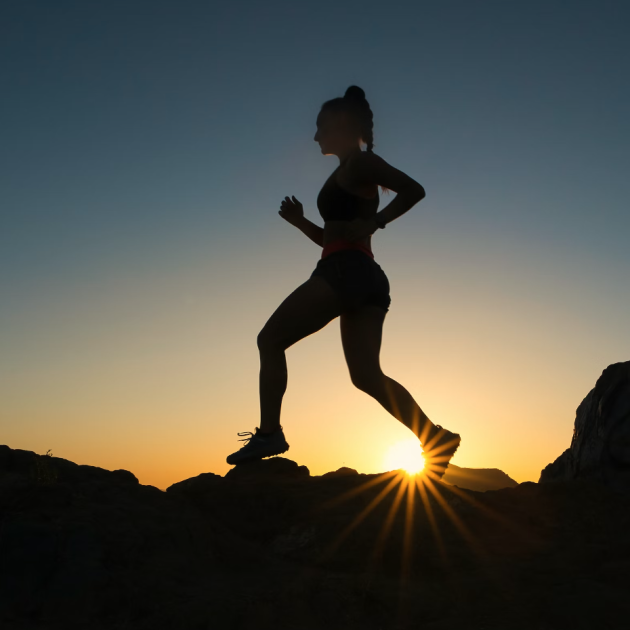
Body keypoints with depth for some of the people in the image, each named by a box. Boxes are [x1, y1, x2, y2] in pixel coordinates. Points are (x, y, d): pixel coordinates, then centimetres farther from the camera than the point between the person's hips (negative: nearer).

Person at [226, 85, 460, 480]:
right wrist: (300, 222, 19)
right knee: (367, 374, 1)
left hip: (345, 270, -10)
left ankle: (269, 433, -8)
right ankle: (435, 437, -10)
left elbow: (414, 190, -11)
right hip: (368, 278, 10)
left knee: (270, 340, -2)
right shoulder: (350, 175, 28)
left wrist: (372, 224, -15)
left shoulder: (359, 162, 2)